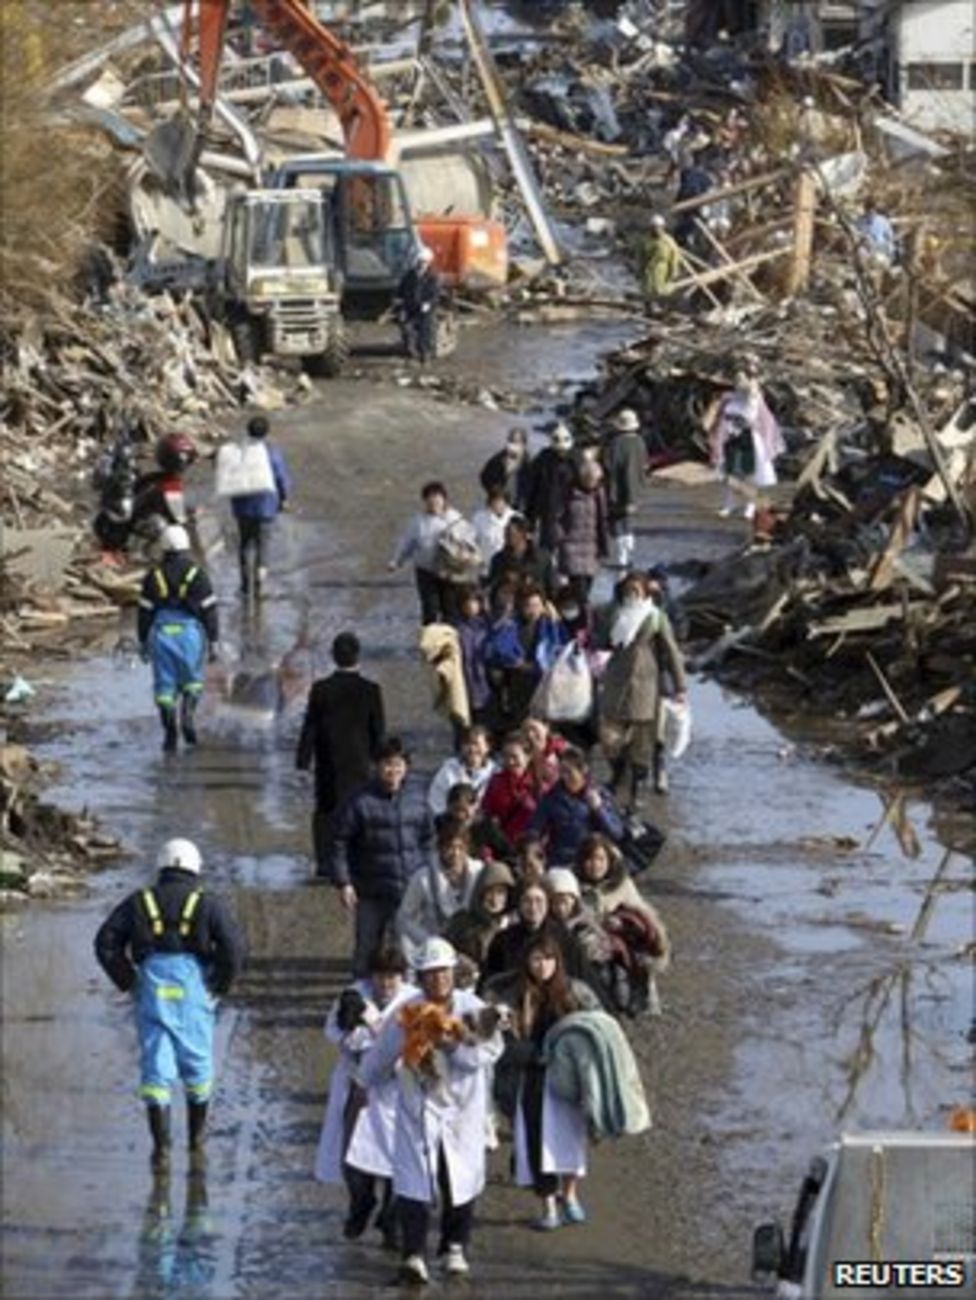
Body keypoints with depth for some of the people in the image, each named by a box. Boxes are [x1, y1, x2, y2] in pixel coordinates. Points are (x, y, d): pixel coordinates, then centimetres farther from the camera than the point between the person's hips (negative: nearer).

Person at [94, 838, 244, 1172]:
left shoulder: (139, 902, 9)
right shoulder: (207, 904, 4)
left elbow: (106, 943, 3)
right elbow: (233, 946, -8)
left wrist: (128, 983, 9)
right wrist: (220, 986, 4)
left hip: (152, 991, 0)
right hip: (194, 992, 0)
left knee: (156, 1068, 1)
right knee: (197, 1064, 17)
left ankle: (161, 1147, -8)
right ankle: (196, 1138, 29)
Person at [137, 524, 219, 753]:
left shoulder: (154, 576, 0)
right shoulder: (197, 574, -4)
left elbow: (145, 612, 3)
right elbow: (209, 611, -3)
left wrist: (143, 642, 12)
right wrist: (213, 641, 4)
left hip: (161, 633, 1)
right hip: (190, 632, -1)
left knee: (165, 685, 6)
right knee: (192, 680, 15)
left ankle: (170, 734, 4)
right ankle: (187, 713, -11)